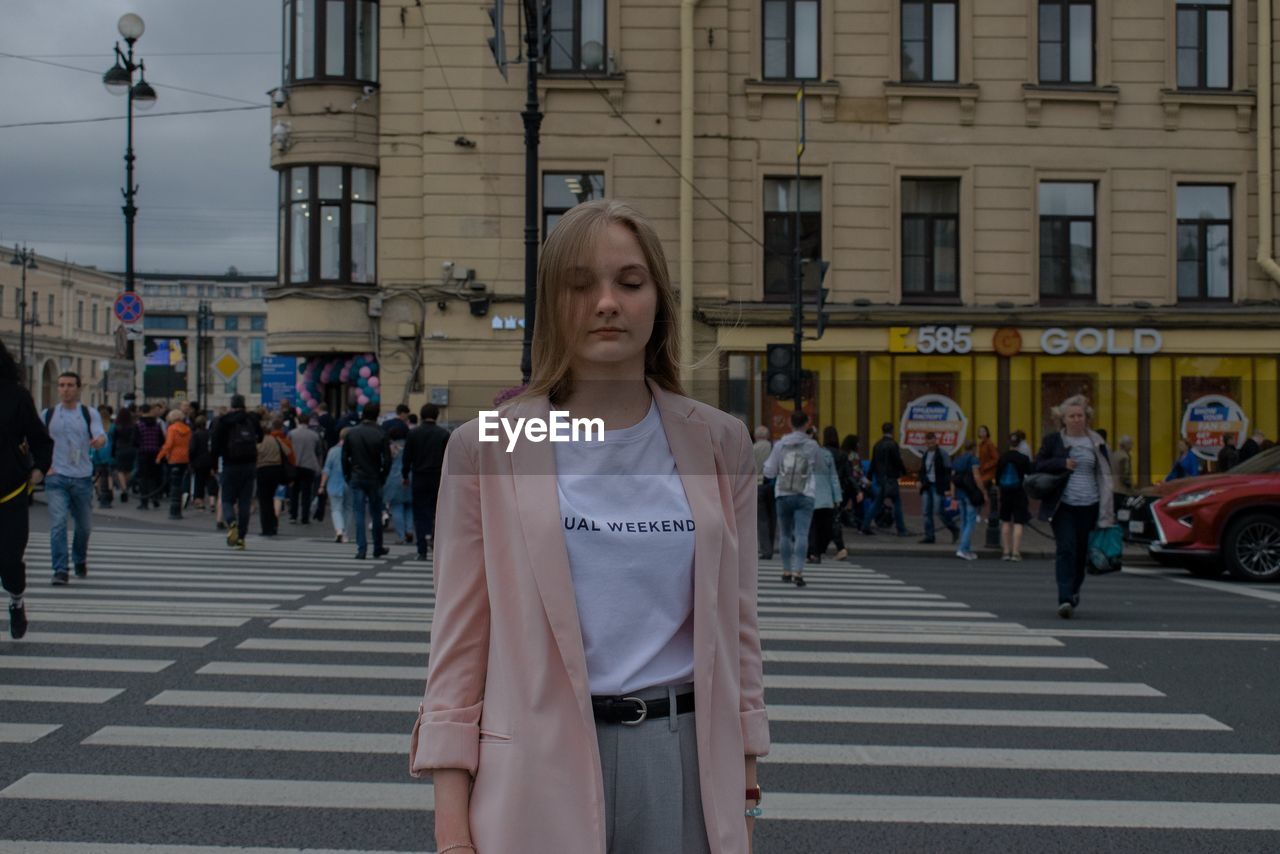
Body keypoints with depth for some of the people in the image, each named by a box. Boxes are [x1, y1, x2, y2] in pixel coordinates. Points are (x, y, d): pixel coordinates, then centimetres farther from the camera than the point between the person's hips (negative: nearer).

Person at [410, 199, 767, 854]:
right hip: (540, 768, -2)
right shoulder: (487, 448, -2)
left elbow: (735, 628, 9)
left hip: (686, 762, 2)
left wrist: (745, 795, 7)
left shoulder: (716, 444, 5)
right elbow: (458, 645, -2)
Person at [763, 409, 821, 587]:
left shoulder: (780, 444, 1)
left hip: (783, 494, 2)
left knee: (785, 534, 14)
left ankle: (787, 572, 21)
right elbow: (817, 468, 12)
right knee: (801, 534, -8)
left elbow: (769, 472, 5)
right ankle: (798, 573, -19)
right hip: (805, 495, -2)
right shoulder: (813, 446, -1)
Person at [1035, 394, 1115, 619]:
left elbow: (1105, 474, 11)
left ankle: (1073, 591, 33)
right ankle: (1065, 599, -19)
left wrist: (1106, 511, 5)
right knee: (1065, 550, -13)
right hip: (1063, 506, -2)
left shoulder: (1096, 442, 8)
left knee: (1082, 552, 10)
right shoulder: (1053, 440, 4)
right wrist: (1062, 464, -14)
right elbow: (1038, 465, 3)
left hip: (1089, 506, 2)